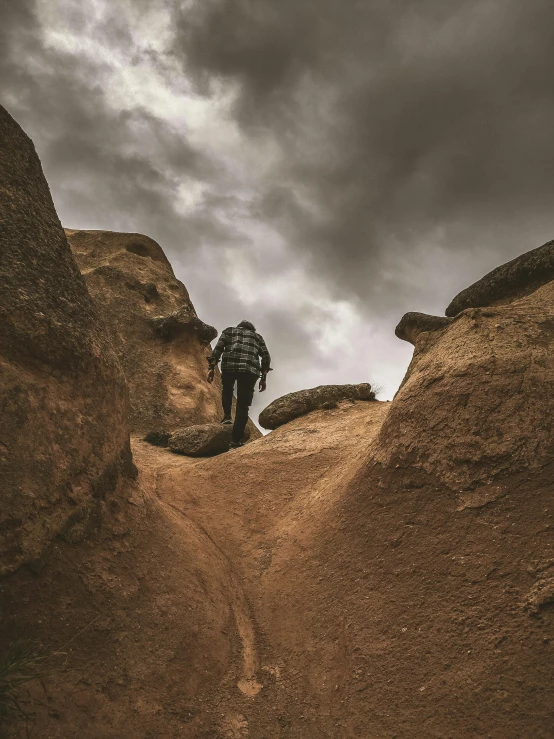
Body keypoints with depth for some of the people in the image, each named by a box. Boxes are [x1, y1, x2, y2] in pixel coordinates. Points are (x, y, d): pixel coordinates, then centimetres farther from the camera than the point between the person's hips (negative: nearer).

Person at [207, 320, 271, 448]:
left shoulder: (229, 330, 24)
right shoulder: (257, 337, 28)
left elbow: (218, 348, 7)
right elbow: (266, 357, 14)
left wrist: (212, 368, 2)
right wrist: (264, 378, 14)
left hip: (229, 365, 0)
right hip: (250, 370, 0)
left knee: (227, 389, 33)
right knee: (242, 406, 6)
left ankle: (227, 415, 15)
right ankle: (236, 440, -1)